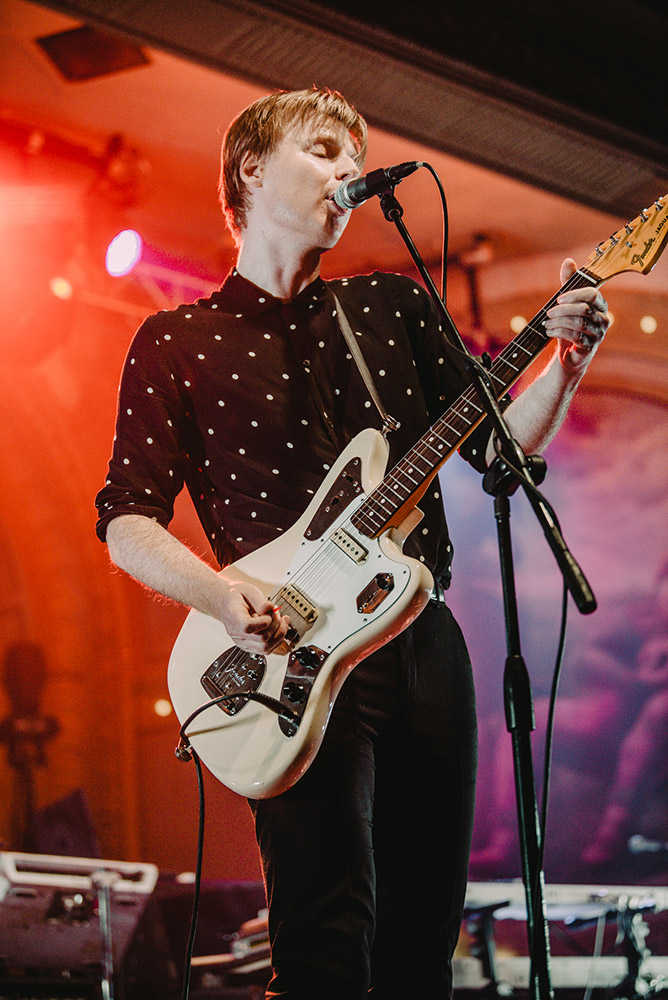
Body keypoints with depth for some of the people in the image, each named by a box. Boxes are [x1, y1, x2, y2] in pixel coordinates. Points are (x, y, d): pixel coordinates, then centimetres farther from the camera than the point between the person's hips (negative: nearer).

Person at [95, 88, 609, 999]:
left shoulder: (396, 307, 16)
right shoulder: (177, 343, 6)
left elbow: (498, 440, 12)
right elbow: (128, 523, 0)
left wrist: (567, 364, -6)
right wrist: (221, 596, -19)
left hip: (424, 641, 4)